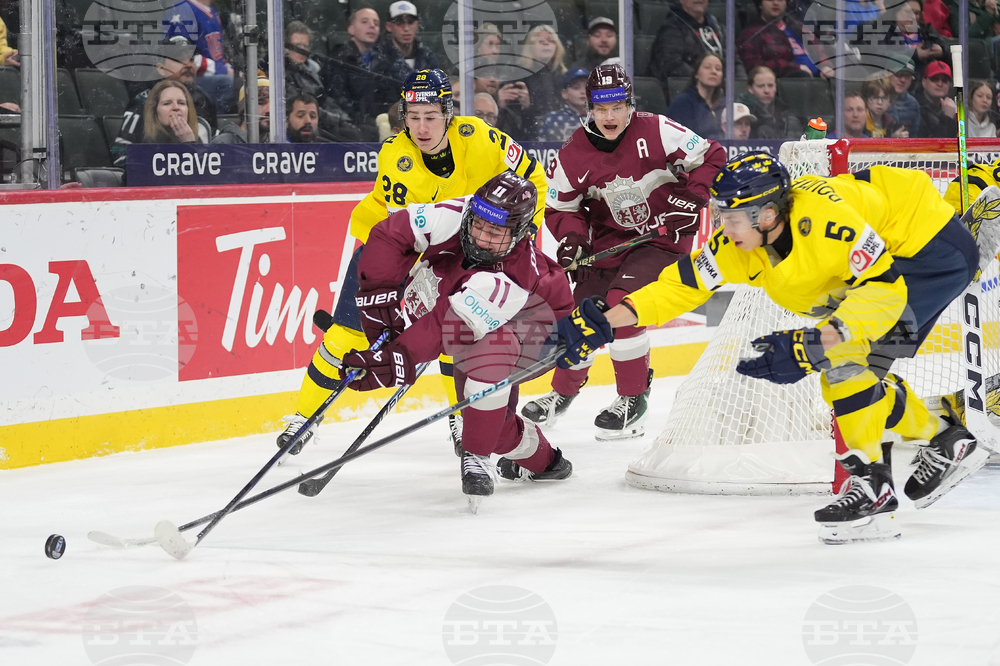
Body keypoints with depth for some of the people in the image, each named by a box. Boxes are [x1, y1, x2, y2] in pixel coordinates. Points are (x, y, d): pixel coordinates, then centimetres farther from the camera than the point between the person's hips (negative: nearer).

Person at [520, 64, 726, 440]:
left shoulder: (657, 133, -17)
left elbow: (710, 158, -7)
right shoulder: (573, 155, -9)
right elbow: (560, 207, 2)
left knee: (622, 302, -22)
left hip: (662, 236, -4)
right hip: (610, 240, 4)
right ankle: (563, 392, 28)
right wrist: (572, 237, -17)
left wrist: (692, 198, -18)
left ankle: (634, 398, -7)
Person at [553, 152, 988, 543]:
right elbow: (682, 283, -4)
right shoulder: (739, 242, -11)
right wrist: (605, 323, -15)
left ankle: (871, 484, -17)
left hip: (935, 248, -9)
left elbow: (886, 288, -38)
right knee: (856, 372, 11)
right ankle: (946, 442, 29)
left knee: (843, 355, -22)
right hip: (881, 257, 9)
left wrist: (814, 343, -46)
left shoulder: (825, 220, -36)